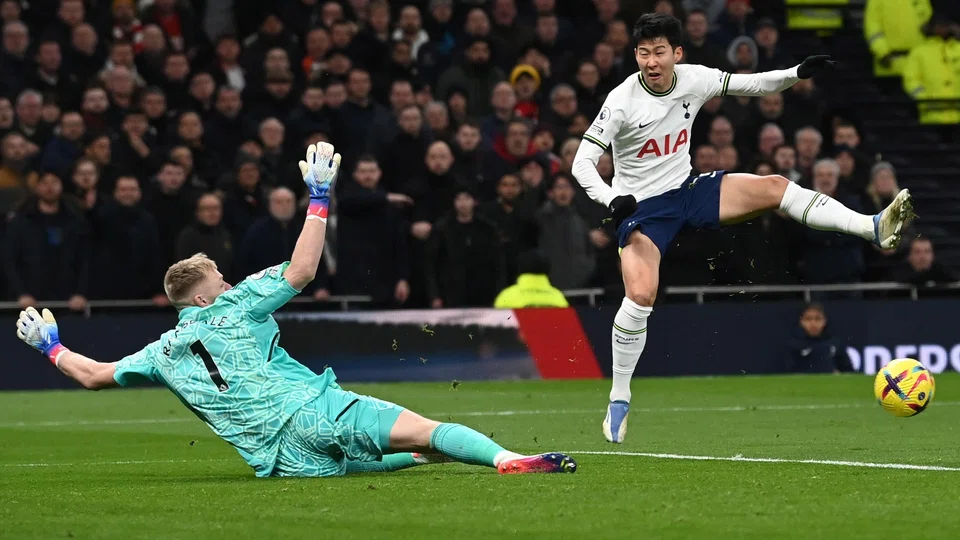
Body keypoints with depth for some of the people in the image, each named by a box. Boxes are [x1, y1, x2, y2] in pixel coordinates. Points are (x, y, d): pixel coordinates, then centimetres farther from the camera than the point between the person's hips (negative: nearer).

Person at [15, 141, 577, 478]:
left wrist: (51, 345, 44)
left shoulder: (163, 354, 18)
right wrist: (320, 199, 13)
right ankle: (507, 458, -38)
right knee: (426, 431, -19)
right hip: (314, 413, -5)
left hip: (281, 455, 5)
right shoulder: (235, 308, 7)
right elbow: (302, 270, 5)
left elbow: (94, 374, 26)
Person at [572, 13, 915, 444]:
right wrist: (610, 200, -39)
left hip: (688, 190, 5)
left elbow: (753, 85, 7)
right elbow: (582, 163, -21)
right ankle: (618, 401, -7)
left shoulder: (693, 80, -7)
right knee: (641, 296, -23)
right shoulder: (622, 102, -21)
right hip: (641, 209, -4)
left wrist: (797, 74, -11)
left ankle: (875, 229, -18)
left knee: (774, 187, -13)